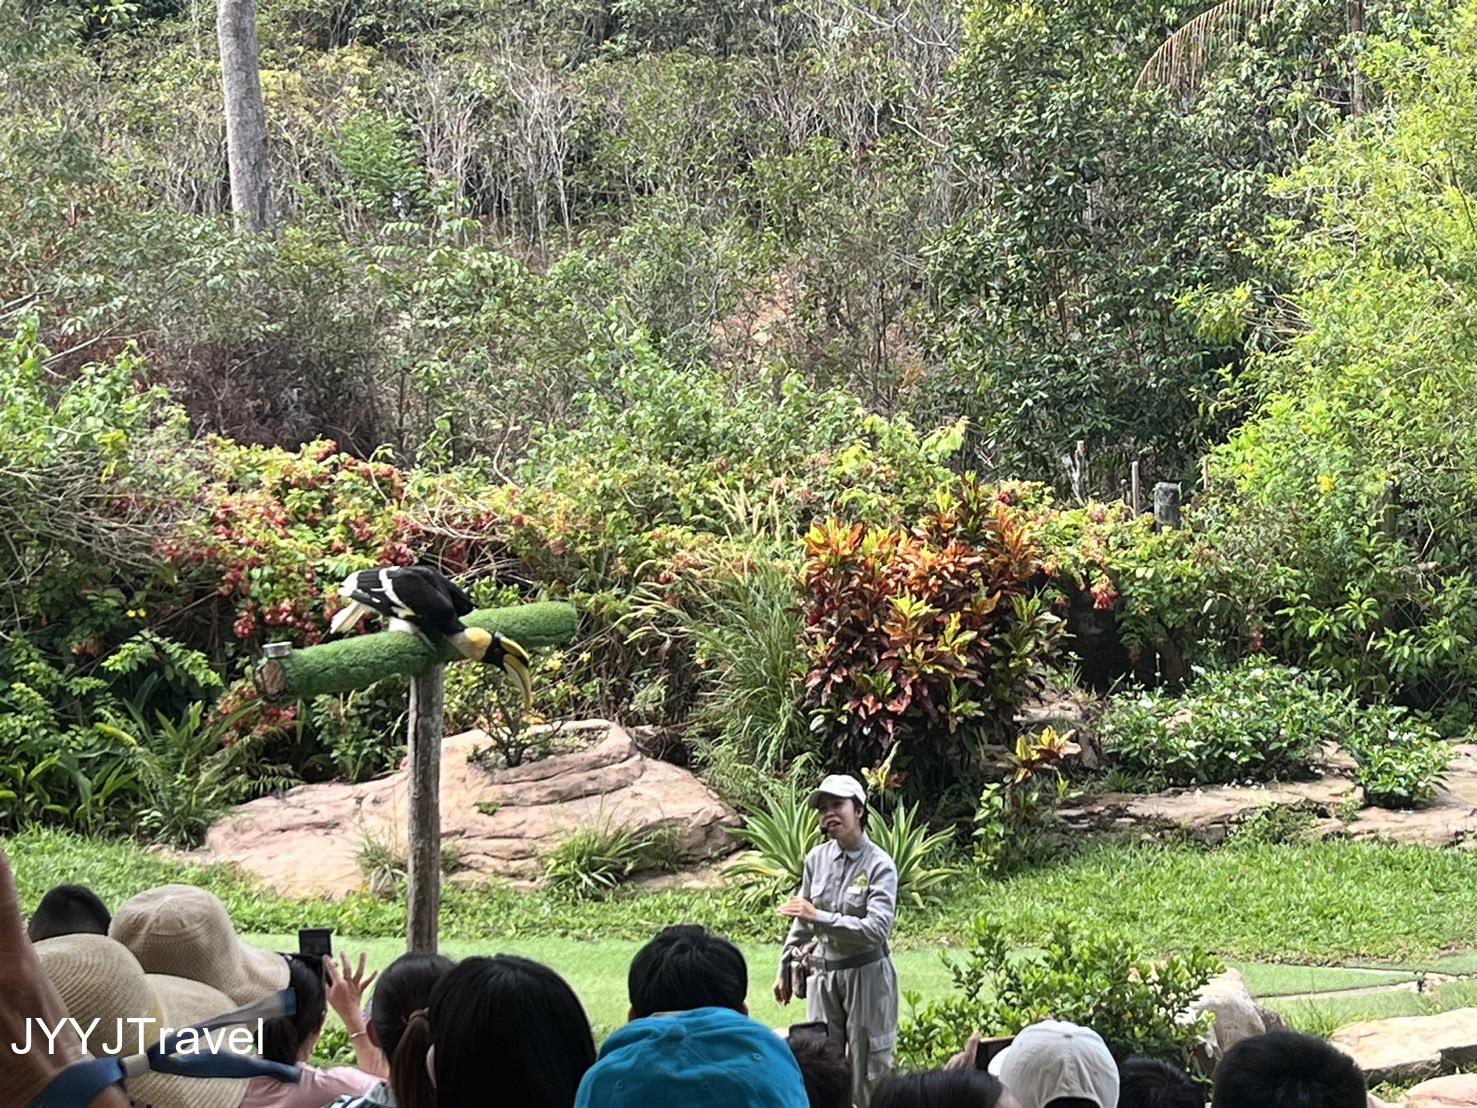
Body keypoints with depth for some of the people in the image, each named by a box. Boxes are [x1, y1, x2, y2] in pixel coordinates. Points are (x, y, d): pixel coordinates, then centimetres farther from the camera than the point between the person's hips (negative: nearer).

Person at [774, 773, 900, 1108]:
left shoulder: (880, 865, -13)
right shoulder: (817, 859, 2)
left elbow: (877, 929, -24)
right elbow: (801, 921, 14)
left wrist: (819, 917, -27)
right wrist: (786, 969, 17)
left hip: (866, 975, -5)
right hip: (824, 974, 5)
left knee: (869, 1068, 0)